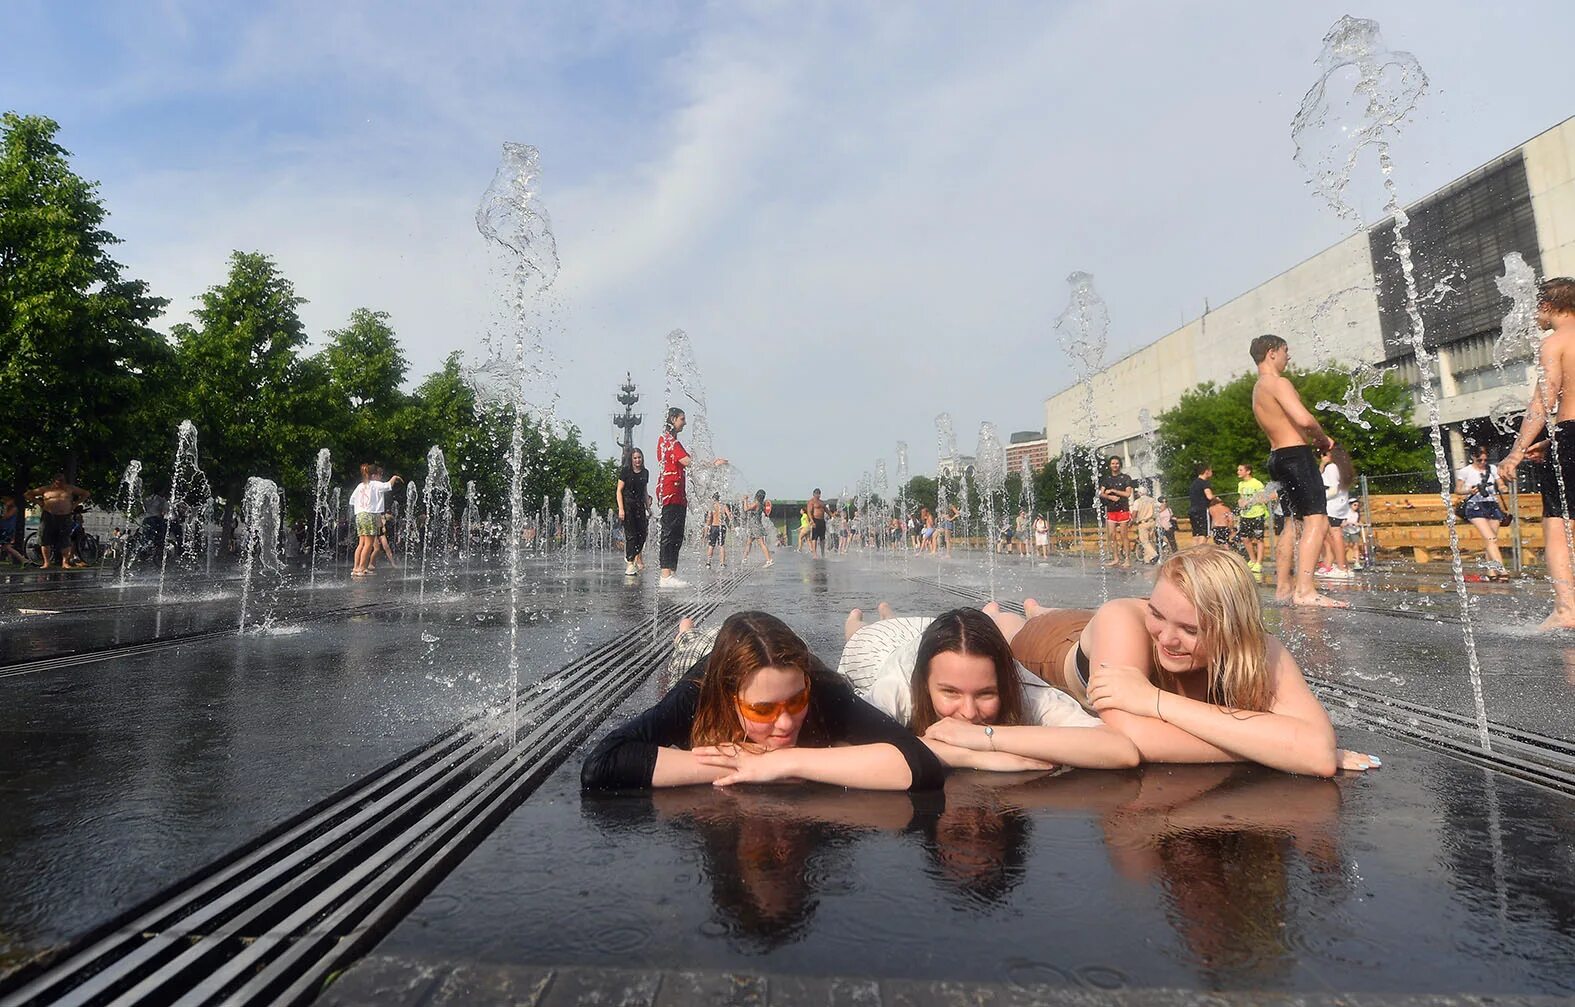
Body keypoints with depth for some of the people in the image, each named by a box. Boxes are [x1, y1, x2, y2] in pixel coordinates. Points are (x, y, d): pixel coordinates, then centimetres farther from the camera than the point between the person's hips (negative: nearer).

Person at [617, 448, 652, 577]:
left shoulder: (645, 472, 12)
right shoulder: (625, 471, -3)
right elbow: (619, 491, -5)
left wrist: (648, 508, 16)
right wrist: (621, 509, -13)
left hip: (640, 506, 5)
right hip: (627, 505, -5)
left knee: (643, 533, -2)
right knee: (631, 535, -8)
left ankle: (637, 557, 17)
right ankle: (630, 564, -5)